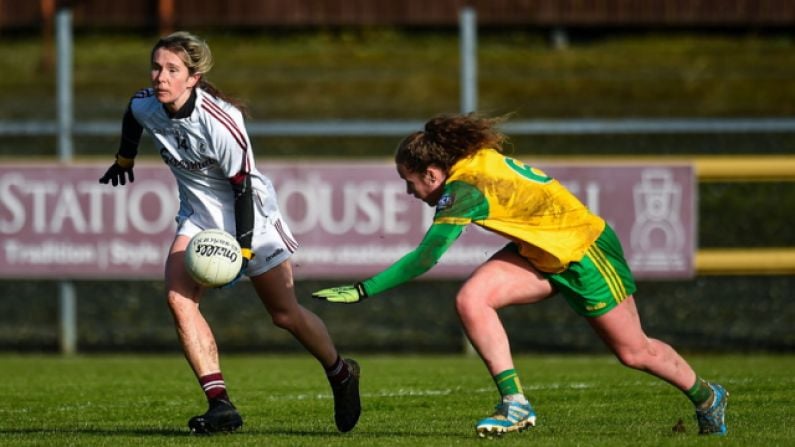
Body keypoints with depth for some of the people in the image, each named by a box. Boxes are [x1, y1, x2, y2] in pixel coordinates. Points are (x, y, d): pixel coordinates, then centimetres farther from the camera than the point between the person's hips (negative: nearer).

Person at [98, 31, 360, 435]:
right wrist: (124, 159, 28)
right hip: (199, 215, 5)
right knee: (179, 297, -19)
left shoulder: (220, 122, -31)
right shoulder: (145, 106, -15)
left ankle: (341, 374, 34)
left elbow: (242, 187, -23)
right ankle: (220, 404, -19)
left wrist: (244, 248, -24)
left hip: (250, 215, -5)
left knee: (285, 315, 5)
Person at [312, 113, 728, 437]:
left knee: (633, 351, 7)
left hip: (585, 248, -8)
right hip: (540, 252, 8)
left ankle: (707, 397, 32)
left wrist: (363, 290, -33)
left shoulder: (465, 189, -30)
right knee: (471, 300, -14)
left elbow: (425, 258, -34)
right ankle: (515, 404, -8)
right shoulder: (476, 158, -8)